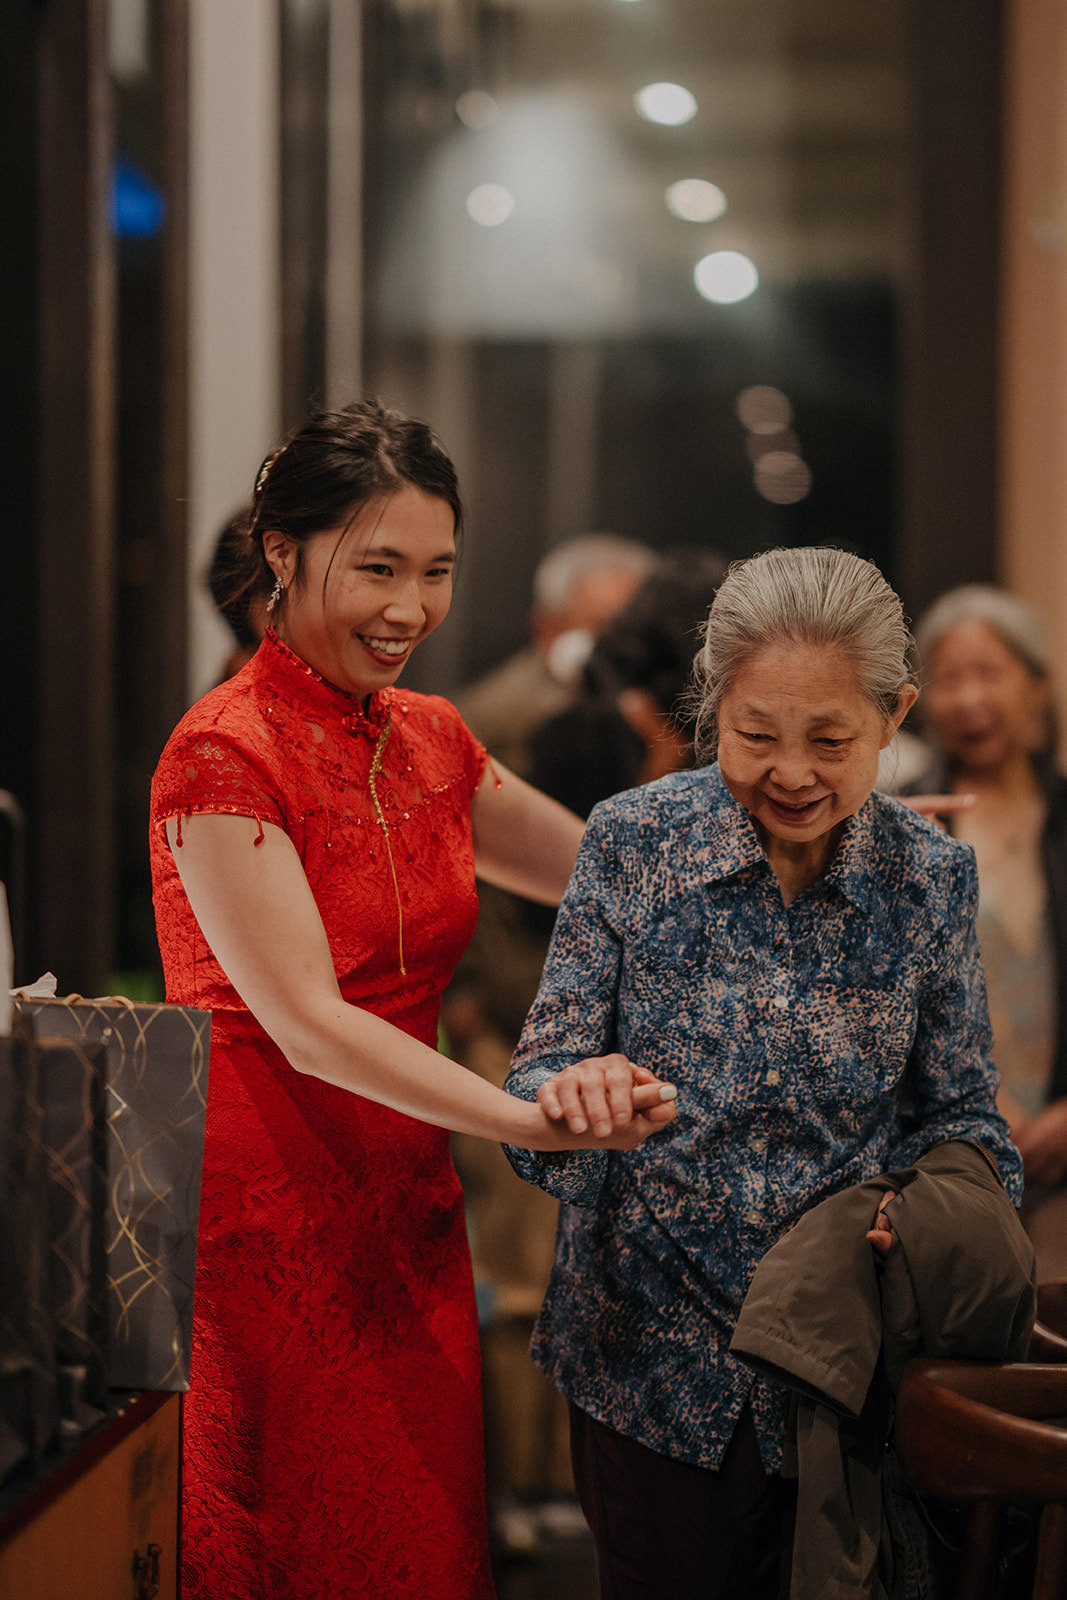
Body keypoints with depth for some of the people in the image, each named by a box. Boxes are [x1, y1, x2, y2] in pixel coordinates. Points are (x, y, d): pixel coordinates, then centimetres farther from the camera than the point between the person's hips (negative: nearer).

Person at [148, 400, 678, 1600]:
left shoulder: (429, 743, 11)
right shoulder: (222, 756, -13)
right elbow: (308, 1025, -20)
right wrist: (535, 1120, -30)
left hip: (407, 1218, 7)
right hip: (267, 1220, -7)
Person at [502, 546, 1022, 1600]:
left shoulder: (930, 877, -3)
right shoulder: (632, 842, -8)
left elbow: (957, 1116, 4)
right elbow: (540, 1093, -8)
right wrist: (571, 1093, -31)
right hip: (650, 1347, -1)